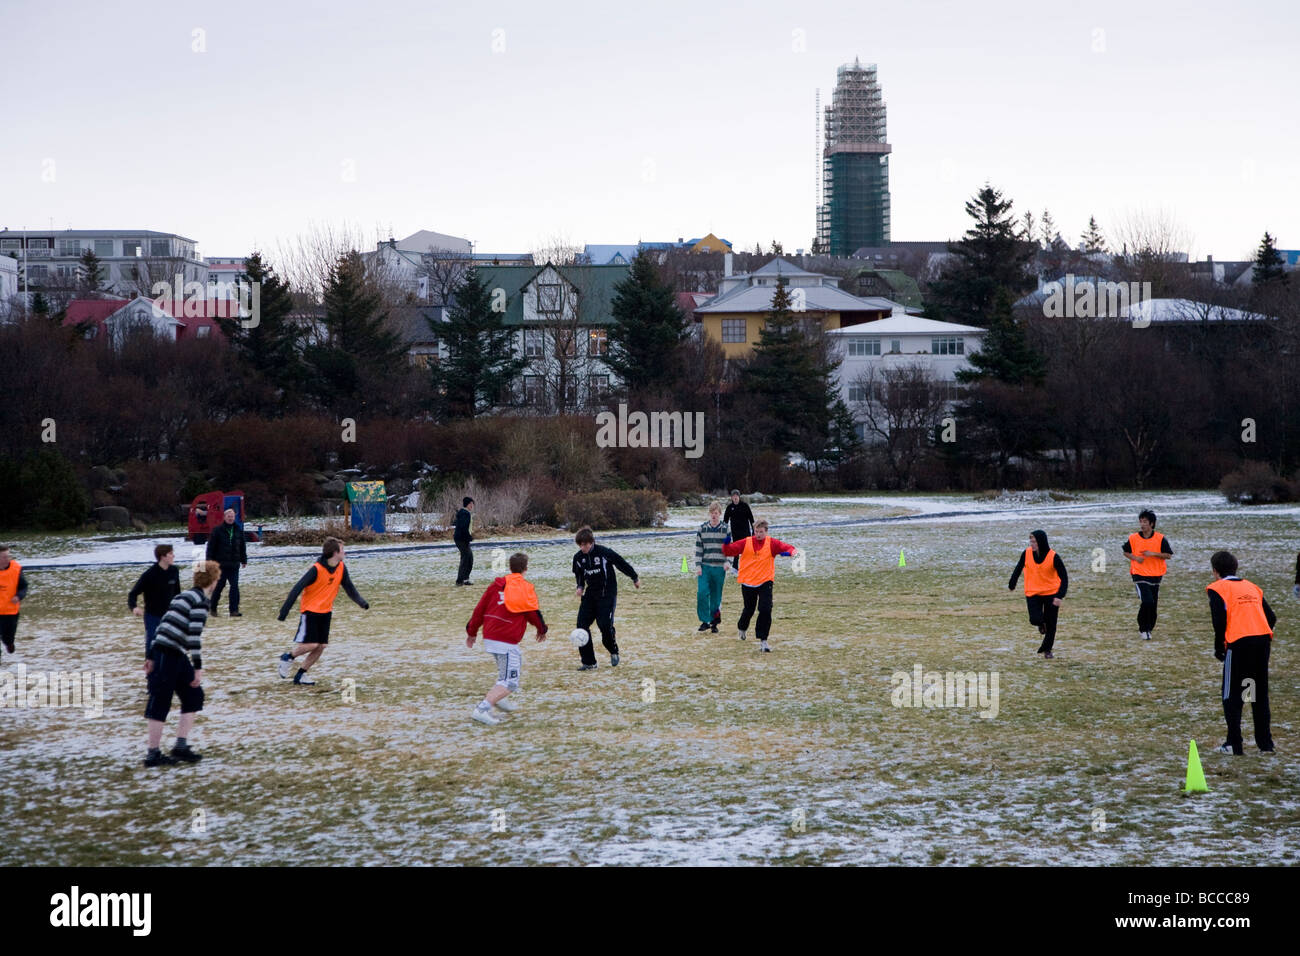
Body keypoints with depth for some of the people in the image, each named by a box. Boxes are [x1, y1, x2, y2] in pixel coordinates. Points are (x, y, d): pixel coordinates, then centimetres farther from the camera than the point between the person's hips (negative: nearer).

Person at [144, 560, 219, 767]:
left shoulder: (183, 596, 18)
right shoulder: (201, 600, -8)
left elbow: (162, 626, 17)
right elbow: (194, 635, -16)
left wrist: (151, 657, 18)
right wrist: (198, 668, -14)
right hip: (171, 655, -9)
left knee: (193, 696, 12)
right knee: (160, 703, -1)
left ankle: (181, 746, 9)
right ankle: (153, 754, 5)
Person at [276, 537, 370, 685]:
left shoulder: (341, 568, -2)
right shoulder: (316, 569, -22)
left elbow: (349, 587, 6)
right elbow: (297, 588, -21)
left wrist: (361, 602, -9)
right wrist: (285, 610, -23)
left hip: (326, 612, 6)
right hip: (310, 610, -6)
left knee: (321, 646, 1)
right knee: (311, 644, -13)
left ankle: (301, 674, 13)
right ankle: (288, 657, 13)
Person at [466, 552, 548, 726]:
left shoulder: (496, 585, 9)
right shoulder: (526, 589, -5)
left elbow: (480, 608, 10)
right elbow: (534, 614, 0)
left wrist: (471, 631, 20)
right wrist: (542, 630, 20)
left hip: (489, 638, 7)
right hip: (506, 642, -7)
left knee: (515, 661, 32)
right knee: (509, 682, -5)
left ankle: (500, 699, 23)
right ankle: (482, 709, -22)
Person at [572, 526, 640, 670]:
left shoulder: (604, 552, -17)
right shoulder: (578, 557, 0)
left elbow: (622, 564, -3)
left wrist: (635, 578, 8)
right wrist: (580, 586, 1)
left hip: (607, 594, -5)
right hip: (590, 594, 5)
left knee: (605, 625, -15)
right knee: (582, 624, -8)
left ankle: (613, 651, 18)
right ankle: (588, 662, -1)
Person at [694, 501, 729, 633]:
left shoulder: (726, 529, 1)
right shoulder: (702, 529, 4)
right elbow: (698, 548, 6)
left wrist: (727, 562, -10)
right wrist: (698, 565, -2)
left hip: (719, 567, 0)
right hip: (705, 567, 0)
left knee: (716, 596, 5)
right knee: (702, 593, -14)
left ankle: (714, 622, 17)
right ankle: (705, 621, -5)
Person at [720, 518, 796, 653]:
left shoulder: (772, 543, -4)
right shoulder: (746, 543, -3)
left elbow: (789, 548, -10)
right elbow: (728, 551, -3)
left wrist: (789, 552, -33)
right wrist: (727, 544, -24)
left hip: (765, 582, -1)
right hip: (748, 582, 1)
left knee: (765, 611, -14)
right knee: (749, 610, 17)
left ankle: (763, 641, -6)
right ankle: (742, 628, 50)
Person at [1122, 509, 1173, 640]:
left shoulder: (1160, 538, -5)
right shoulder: (1133, 538, -3)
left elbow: (1168, 555, -4)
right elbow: (1126, 551, 11)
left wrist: (1153, 554, -19)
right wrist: (1135, 558, -9)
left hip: (1155, 575, 2)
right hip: (1139, 575, -2)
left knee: (1153, 604, 8)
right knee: (1147, 601, -18)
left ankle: (1148, 628, 28)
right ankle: (1143, 628, -2)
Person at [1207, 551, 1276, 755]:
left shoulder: (1218, 589, 3)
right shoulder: (1252, 587, 21)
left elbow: (1219, 621, -9)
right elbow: (1271, 618, 14)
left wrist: (1219, 648, 2)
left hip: (1239, 643, -6)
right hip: (1263, 639, 6)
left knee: (1231, 696, 5)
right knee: (1260, 695, 15)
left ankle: (1234, 744, 2)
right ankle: (1265, 743, 16)